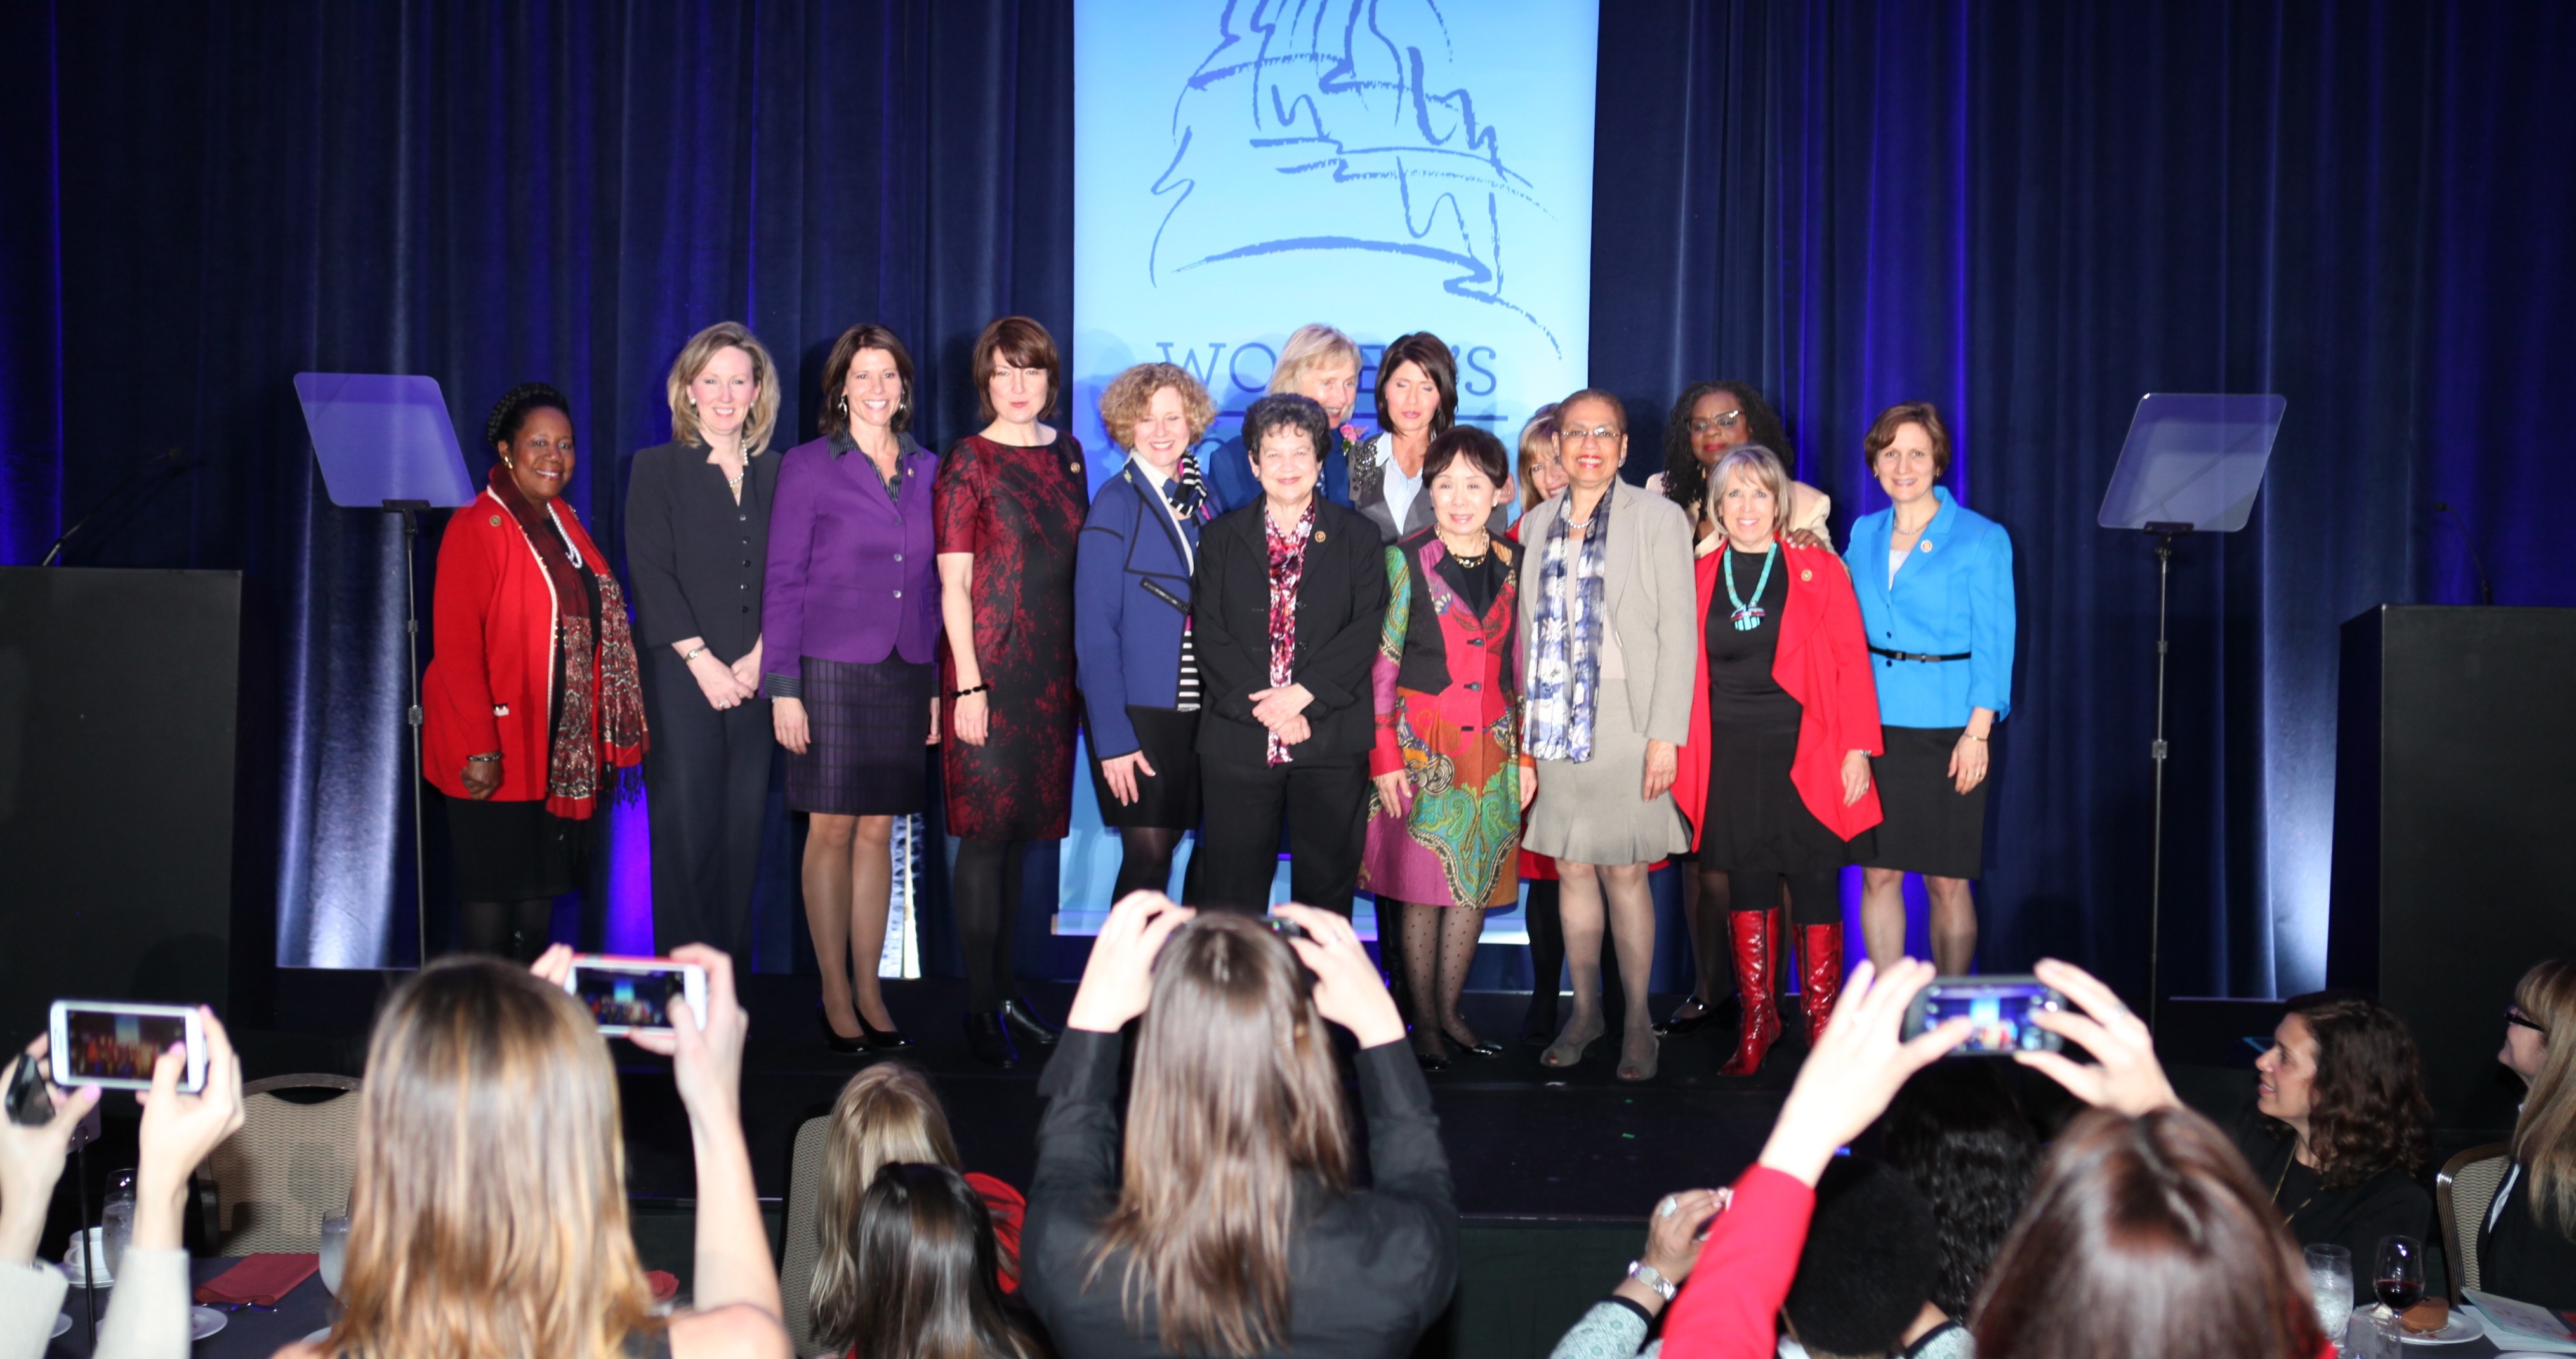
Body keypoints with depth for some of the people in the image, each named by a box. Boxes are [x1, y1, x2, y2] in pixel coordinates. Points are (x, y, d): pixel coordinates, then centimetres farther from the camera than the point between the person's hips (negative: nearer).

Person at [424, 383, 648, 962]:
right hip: (496, 751, -7)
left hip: (561, 747, 7)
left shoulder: (564, 523, 14)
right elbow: (456, 647, -16)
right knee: (493, 887, -2)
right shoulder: (475, 528, -11)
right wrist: (479, 749, -21)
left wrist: (597, 740, 9)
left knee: (541, 889, 10)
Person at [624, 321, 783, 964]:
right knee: (685, 826, -4)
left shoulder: (774, 475, 12)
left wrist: (759, 659, -6)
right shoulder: (657, 468, 4)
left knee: (743, 827, 3)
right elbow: (650, 574, -4)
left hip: (753, 679, 3)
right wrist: (702, 660, -12)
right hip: (679, 674, -3)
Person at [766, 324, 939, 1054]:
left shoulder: (927, 470, 11)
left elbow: (934, 583, 13)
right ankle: (836, 995, 11)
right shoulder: (808, 465, -1)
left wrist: (938, 684, 9)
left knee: (878, 831, 8)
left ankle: (870, 989, 17)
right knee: (832, 831, 1)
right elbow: (782, 581, -2)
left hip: (903, 674, 3)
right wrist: (783, 686, -8)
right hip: (832, 669, -3)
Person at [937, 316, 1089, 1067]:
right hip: (989, 671, -5)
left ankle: (1007, 988, 21)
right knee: (986, 832, -4)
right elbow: (954, 584, -8)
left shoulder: (1067, 453, 11)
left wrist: (1085, 667, 10)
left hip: (1052, 669, 5)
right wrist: (969, 685, -14)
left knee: (1022, 832, 11)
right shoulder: (968, 462, -5)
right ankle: (982, 1004, 3)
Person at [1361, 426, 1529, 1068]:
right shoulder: (1405, 560, -4)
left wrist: (1525, 755, 7)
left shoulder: (1513, 567, 7)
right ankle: (1424, 1023, 10)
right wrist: (1384, 756, -10)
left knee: (1477, 882, 7)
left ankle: (1450, 1010, 21)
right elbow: (1380, 665, -5)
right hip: (1422, 747, -4)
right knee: (1421, 882, 0)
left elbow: (1522, 668, 11)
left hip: (1491, 749, 4)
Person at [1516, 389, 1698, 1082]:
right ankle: (1584, 1010, 21)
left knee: (1624, 870, -2)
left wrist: (1665, 734, -12)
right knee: (1572, 868, 8)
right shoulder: (1538, 523, 11)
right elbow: (1528, 628, 13)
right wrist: (1524, 721, 7)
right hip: (1556, 715, 4)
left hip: (1626, 715, -4)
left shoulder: (1658, 519, -2)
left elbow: (1677, 633, -5)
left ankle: (1637, 1020, 12)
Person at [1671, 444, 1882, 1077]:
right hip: (1730, 757, 2)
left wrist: (1857, 748, -6)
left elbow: (1852, 662, 0)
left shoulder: (1819, 569, 2)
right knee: (1744, 884, 6)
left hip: (1805, 752, -2)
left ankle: (1822, 1023, 13)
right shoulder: (1701, 576, 9)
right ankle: (1756, 1021, 18)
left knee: (1814, 888, 0)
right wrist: (1674, 753, 2)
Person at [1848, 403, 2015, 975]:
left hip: (1946, 723, -4)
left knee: (1946, 881, 1)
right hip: (1874, 721, 4)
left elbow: (1994, 642, -4)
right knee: (1878, 874, 3)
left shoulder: (1981, 539, -1)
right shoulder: (1864, 534, 11)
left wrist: (1978, 731, -12)